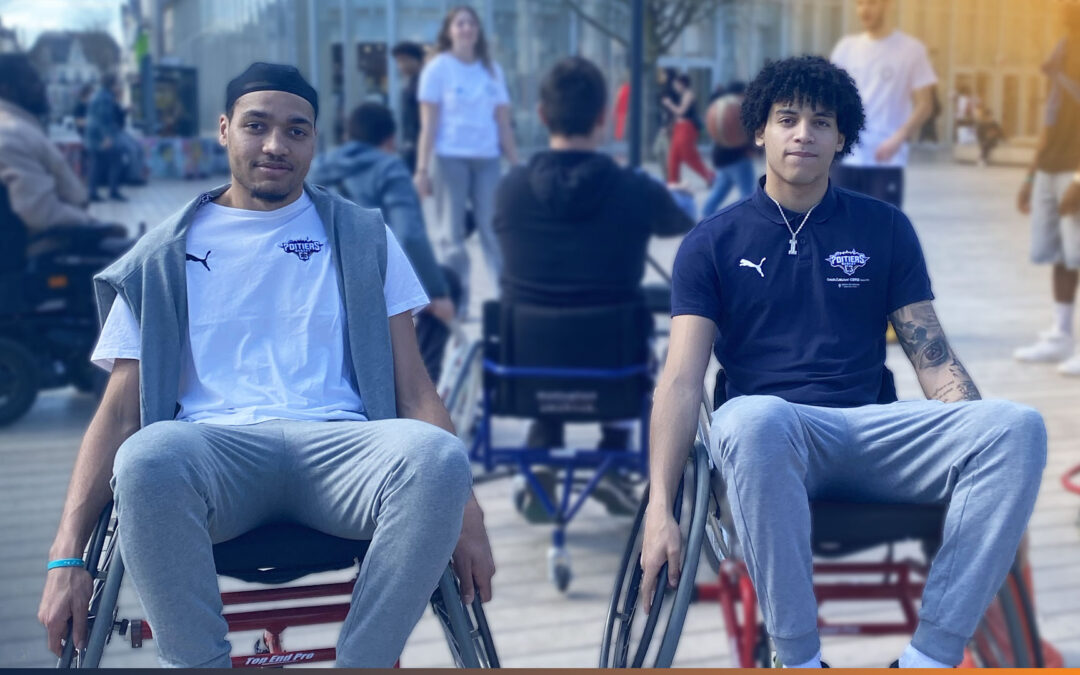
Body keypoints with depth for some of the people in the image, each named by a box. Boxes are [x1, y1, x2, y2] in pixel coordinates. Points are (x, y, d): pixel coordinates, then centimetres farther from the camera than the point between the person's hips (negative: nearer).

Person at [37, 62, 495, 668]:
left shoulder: (362, 239, 18)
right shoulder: (164, 256, 17)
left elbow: (414, 389, 13)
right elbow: (119, 412, 11)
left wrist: (465, 514, -1)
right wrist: (68, 556, -2)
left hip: (338, 444, 1)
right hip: (215, 447, 0)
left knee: (438, 457, -34)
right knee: (147, 459, -37)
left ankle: (362, 663, -18)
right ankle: (201, 665, -16)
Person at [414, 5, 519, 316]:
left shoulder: (492, 70, 11)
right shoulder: (438, 68, 1)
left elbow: (503, 123, 12)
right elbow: (428, 123, -3)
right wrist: (422, 168, -10)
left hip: (487, 158, 3)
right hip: (450, 157, -3)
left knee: (495, 230, 0)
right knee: (452, 233, 2)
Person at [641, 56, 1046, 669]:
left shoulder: (885, 228, 15)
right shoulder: (714, 243, 9)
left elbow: (935, 359, 11)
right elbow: (682, 379, -1)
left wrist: (983, 441, -8)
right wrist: (660, 510, -13)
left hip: (874, 431, 2)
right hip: (773, 438, -2)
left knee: (1019, 425, -26)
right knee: (751, 417, -40)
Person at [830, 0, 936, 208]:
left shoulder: (911, 49, -1)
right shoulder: (846, 47, 10)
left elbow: (924, 105, -3)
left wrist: (898, 139, -18)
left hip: (887, 161, -3)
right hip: (844, 158, 4)